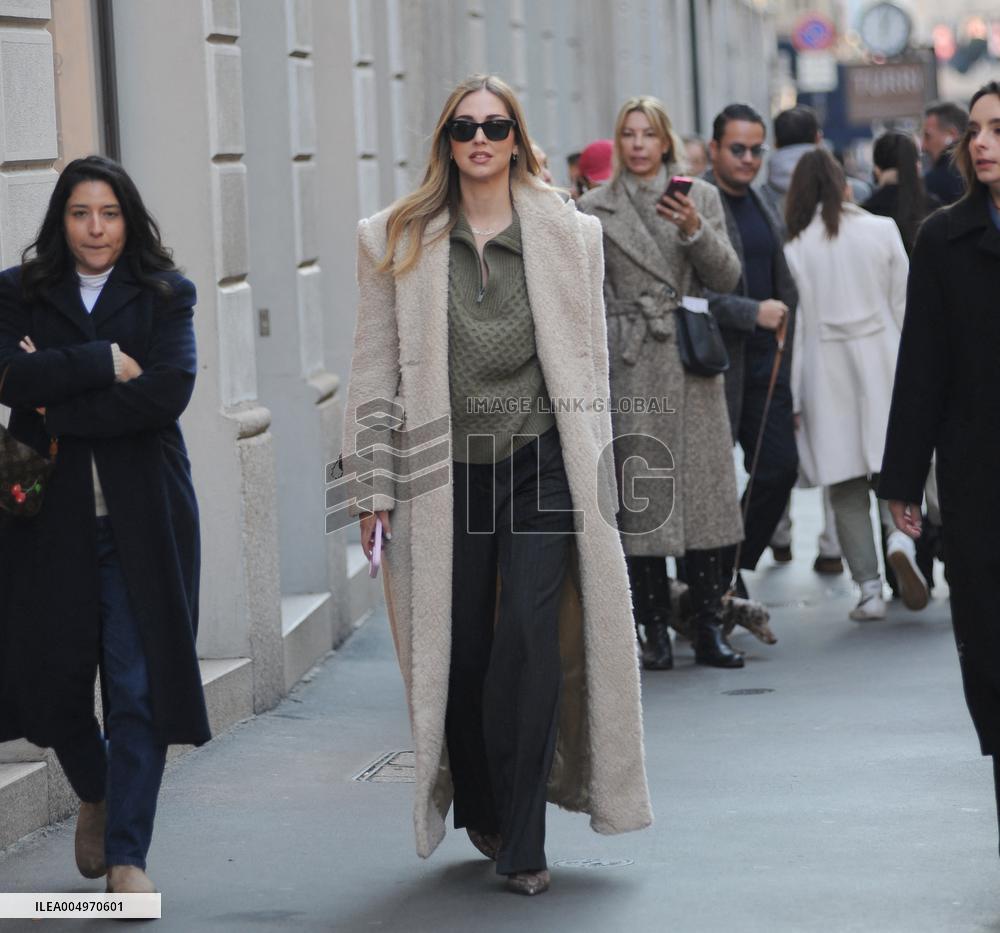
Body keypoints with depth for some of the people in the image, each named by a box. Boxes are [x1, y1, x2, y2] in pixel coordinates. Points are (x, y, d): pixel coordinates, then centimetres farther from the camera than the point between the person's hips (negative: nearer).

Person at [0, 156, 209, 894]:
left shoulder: (165, 295, 5)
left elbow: (170, 390, -11)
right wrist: (107, 362, -15)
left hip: (142, 519, -1)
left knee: (138, 686, -4)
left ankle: (128, 853, 4)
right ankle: (97, 796, 36)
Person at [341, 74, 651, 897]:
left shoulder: (568, 233, 6)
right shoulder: (399, 241, 5)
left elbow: (590, 363, 8)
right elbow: (376, 368, 5)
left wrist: (592, 471, 4)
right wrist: (374, 484, 1)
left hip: (540, 463, -1)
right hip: (444, 471, 1)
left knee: (531, 642, -11)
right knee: (458, 652, 6)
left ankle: (521, 843, -5)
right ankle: (479, 810, 28)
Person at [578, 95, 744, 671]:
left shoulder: (701, 197, 10)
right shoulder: (595, 209, 7)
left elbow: (727, 277, 4)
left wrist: (695, 230, -12)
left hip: (692, 364, 1)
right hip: (631, 369, -1)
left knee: (704, 490, -1)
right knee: (641, 497, -3)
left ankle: (709, 628, 5)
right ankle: (656, 632, 4)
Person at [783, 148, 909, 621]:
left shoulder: (795, 245, -4)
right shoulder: (882, 230, 1)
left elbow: (795, 320, -5)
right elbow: (903, 303, 5)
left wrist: (793, 395, -1)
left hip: (826, 370, -1)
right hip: (880, 361, 1)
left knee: (847, 486, 4)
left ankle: (869, 587, 1)